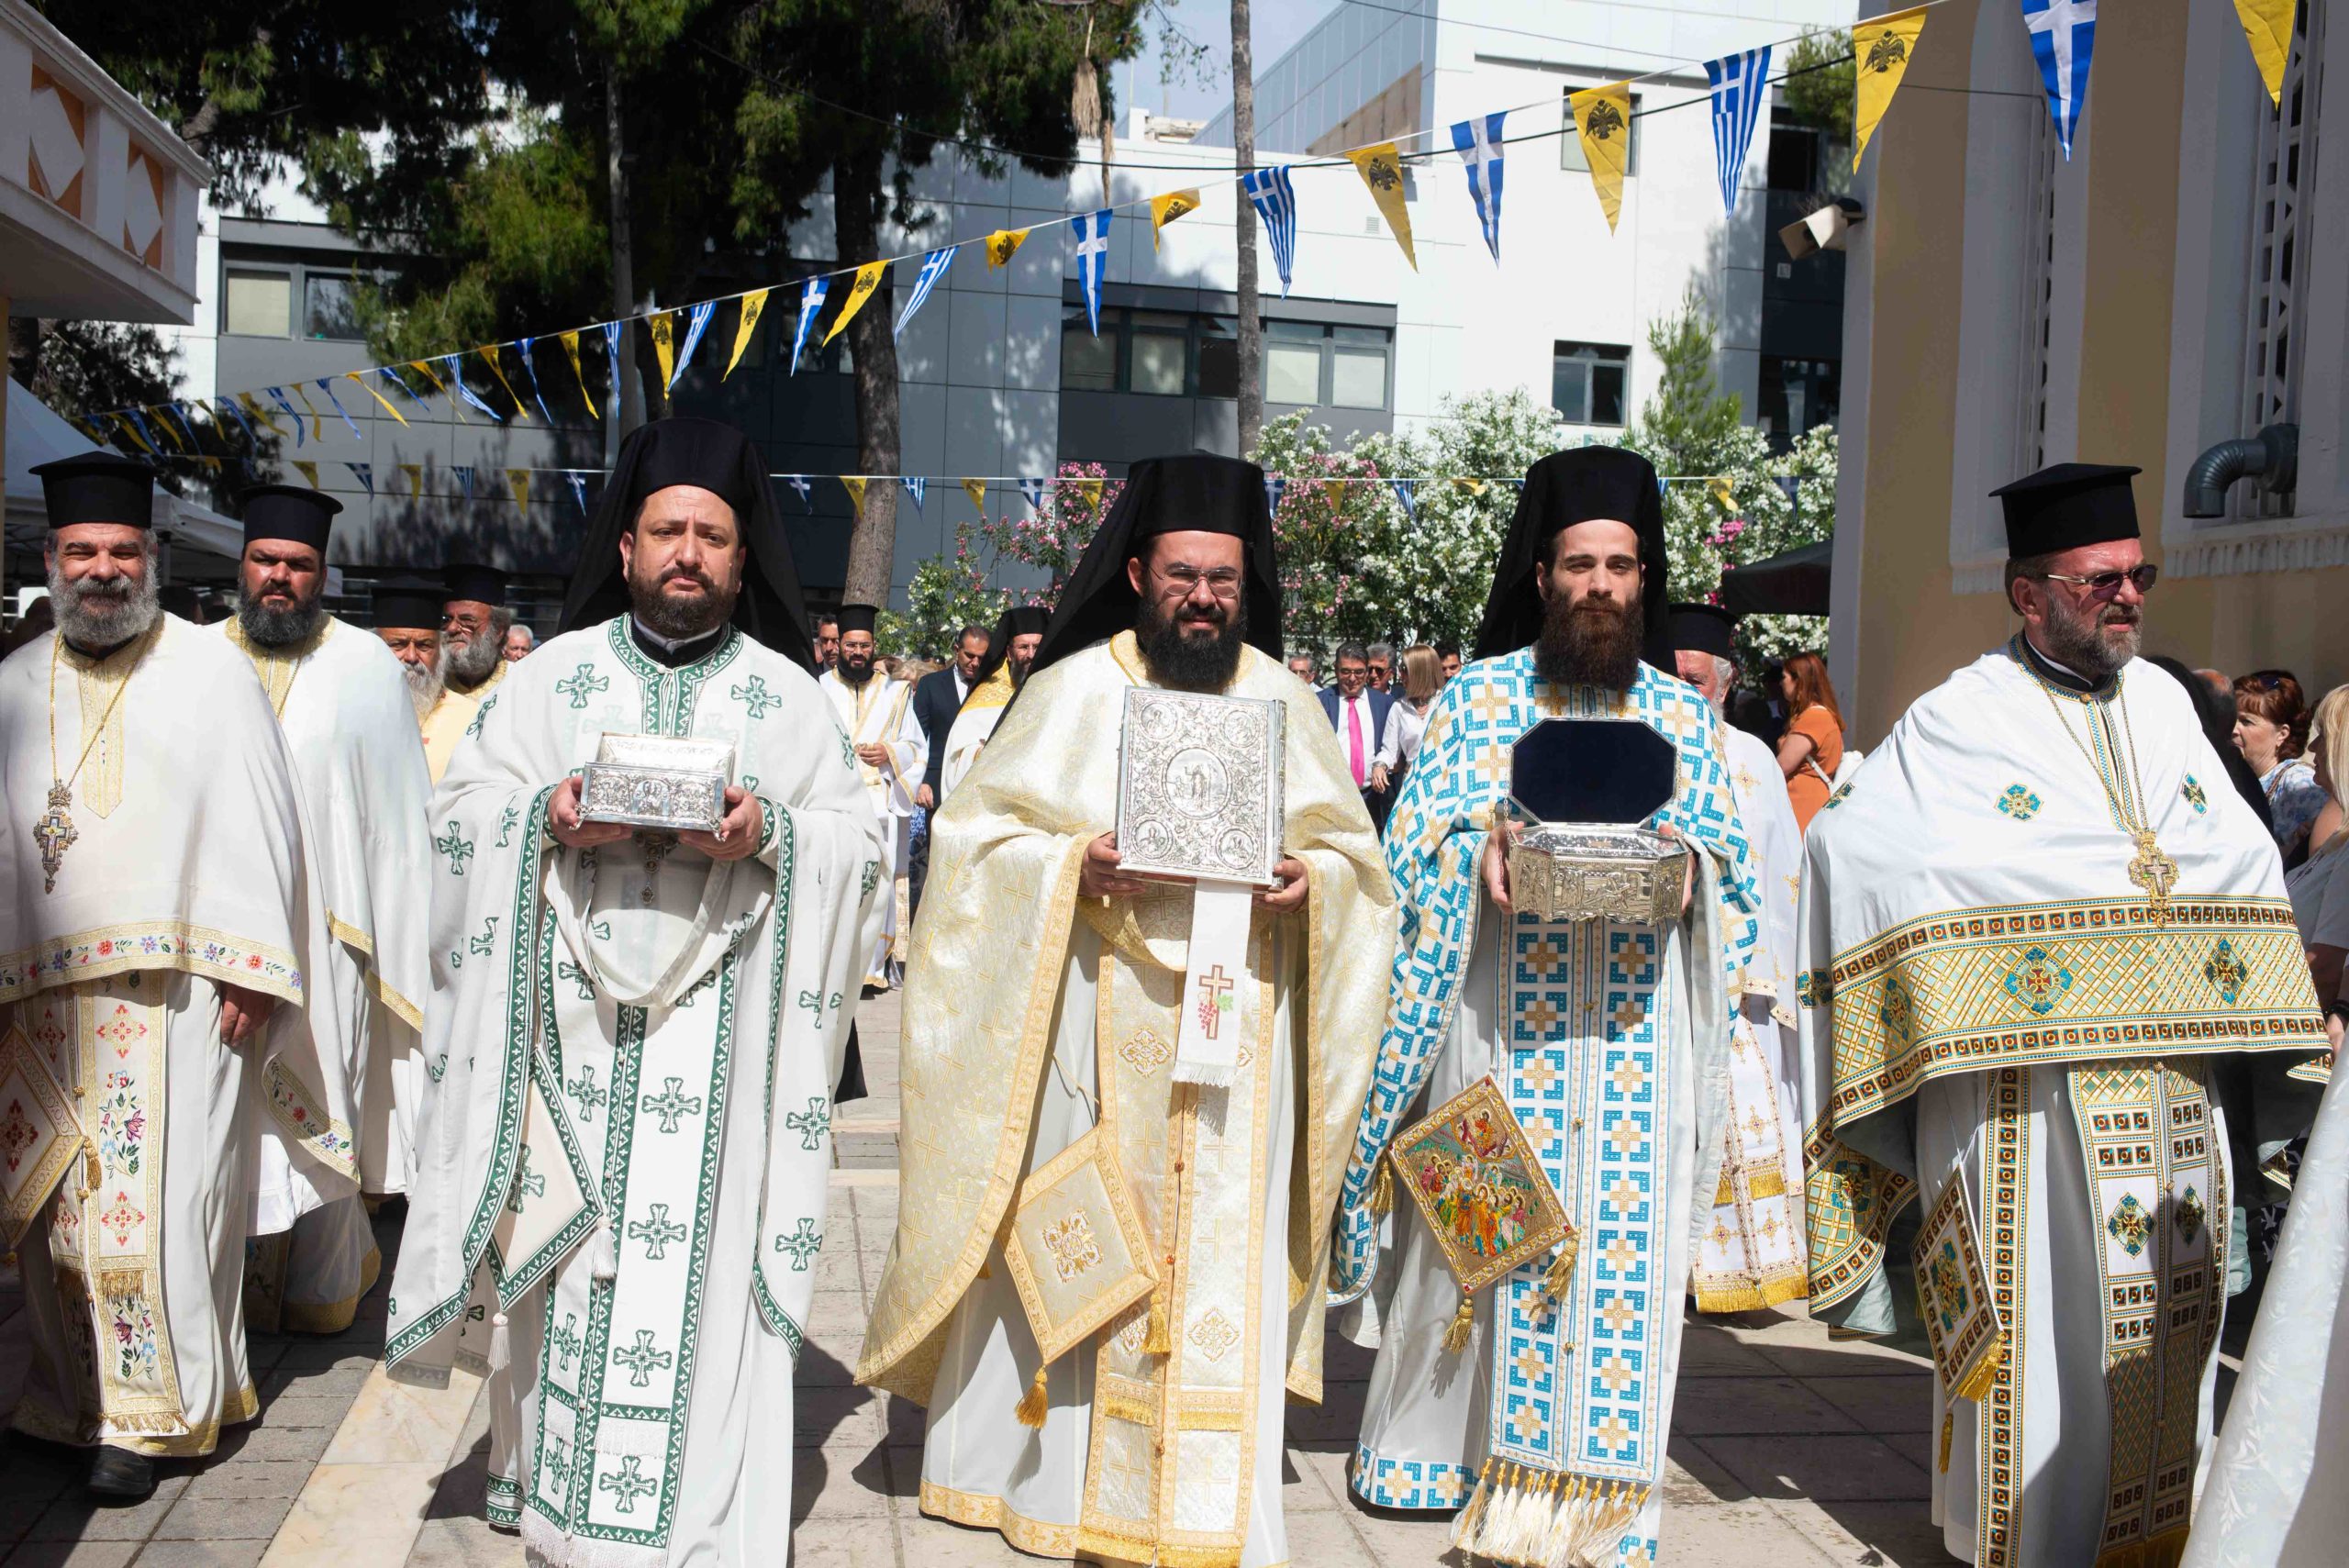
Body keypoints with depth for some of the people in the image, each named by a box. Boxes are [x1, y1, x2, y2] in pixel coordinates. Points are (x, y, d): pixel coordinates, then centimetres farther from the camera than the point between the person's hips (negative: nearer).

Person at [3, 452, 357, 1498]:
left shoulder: (211, 674, 2)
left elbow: (260, 824, -2)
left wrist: (245, 970, -8)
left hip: (175, 991, -4)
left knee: (156, 1201, -3)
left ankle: (148, 1410, 8)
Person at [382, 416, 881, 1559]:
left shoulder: (787, 694, 9)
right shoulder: (553, 674, 11)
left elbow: (857, 839, 4)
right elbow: (460, 807, 8)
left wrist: (770, 832, -15)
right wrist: (547, 817, -12)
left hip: (716, 1028, -1)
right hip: (574, 1016, 1)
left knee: (701, 1250, -3)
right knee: (566, 1249, 3)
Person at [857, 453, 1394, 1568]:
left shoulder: (1282, 700, 9)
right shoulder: (1075, 690, 2)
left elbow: (1355, 854, 11)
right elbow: (980, 836, -1)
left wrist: (1309, 880, -10)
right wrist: (1076, 865, -18)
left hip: (1237, 1027, 2)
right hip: (1094, 1023, -2)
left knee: (1223, 1256, 4)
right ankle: (1045, 1459, 22)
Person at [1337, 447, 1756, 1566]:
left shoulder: (1683, 715, 13)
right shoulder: (1479, 696, 7)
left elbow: (1734, 879, 11)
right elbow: (1412, 849, 3)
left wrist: (1682, 862, -10)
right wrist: (1484, 851, -17)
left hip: (1635, 1044, 2)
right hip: (1502, 1037, -1)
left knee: (1621, 1255, -1)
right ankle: (1455, 1441, 20)